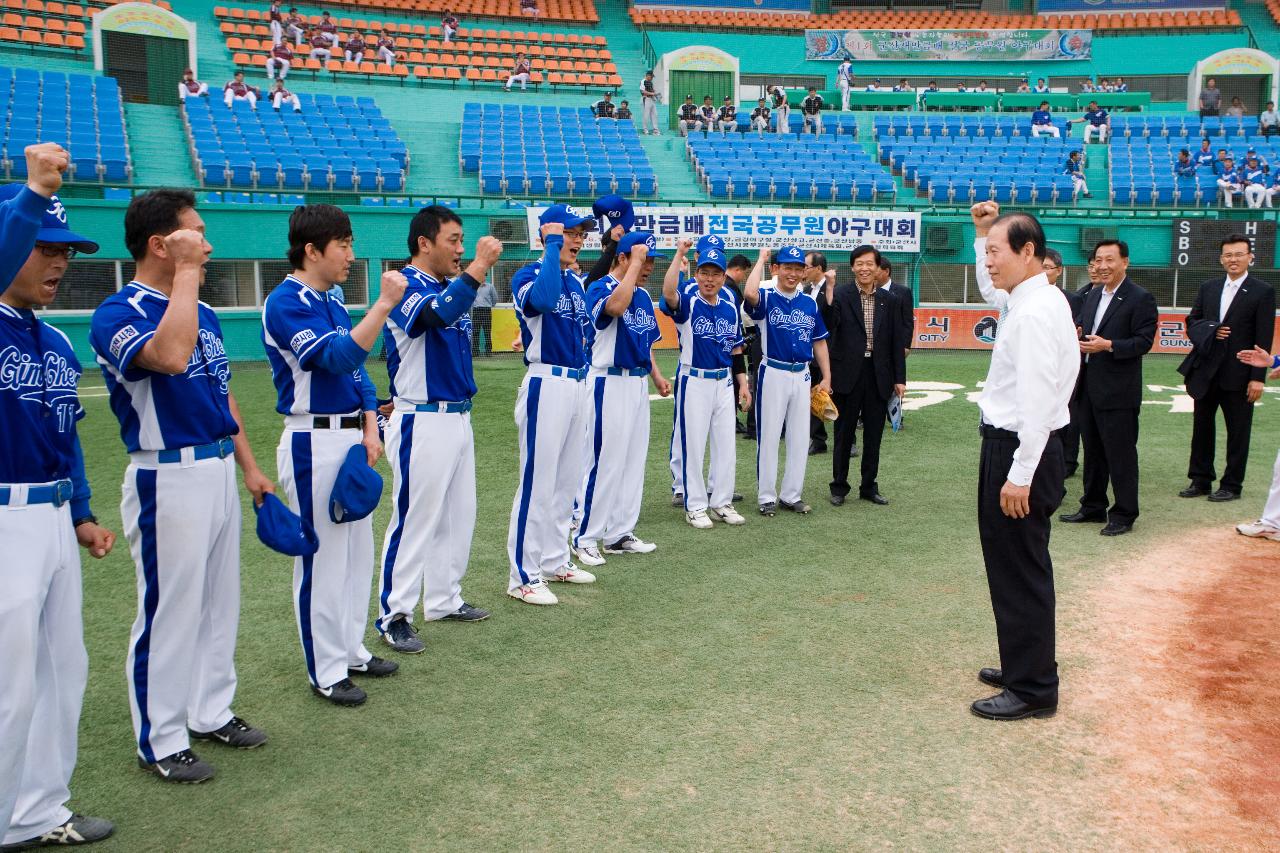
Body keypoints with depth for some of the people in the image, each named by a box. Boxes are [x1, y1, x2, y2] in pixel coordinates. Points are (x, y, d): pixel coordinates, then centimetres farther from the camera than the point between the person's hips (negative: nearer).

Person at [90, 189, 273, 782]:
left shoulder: (203, 313, 12)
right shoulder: (118, 314, -14)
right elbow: (170, 355, -36)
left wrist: (249, 467, 17)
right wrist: (186, 272, -26)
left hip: (219, 472, 8)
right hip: (167, 481, -8)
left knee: (219, 601, 16)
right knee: (168, 610, 1)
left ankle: (211, 712, 32)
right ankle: (160, 742, 15)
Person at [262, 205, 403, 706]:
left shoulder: (331, 303, 13)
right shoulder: (286, 303, -15)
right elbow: (339, 356, -27)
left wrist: (370, 429, 4)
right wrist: (385, 303, -27)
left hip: (351, 438, 9)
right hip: (315, 444, -9)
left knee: (358, 551, 15)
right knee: (323, 557, -1)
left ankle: (351, 650, 29)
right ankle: (326, 672, 10)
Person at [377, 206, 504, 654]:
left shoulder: (450, 286, 13)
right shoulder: (406, 286, -15)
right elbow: (438, 313, -36)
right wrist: (477, 268, -40)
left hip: (458, 417, 9)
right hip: (422, 423, -9)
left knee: (458, 515, 15)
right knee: (415, 519, -4)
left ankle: (443, 600, 28)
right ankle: (394, 616, 5)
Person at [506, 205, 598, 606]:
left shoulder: (577, 282, 14)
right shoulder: (528, 275, -11)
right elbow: (545, 299, -35)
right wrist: (552, 244, -26)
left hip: (577, 384, 9)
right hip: (546, 385, -8)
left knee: (567, 481, 15)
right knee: (538, 482, -6)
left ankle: (554, 561, 27)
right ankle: (523, 576, 1)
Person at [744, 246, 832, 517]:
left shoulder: (810, 303, 9)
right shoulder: (766, 297, -5)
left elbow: (819, 341, 13)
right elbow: (749, 293, -30)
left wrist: (827, 377, 7)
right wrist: (761, 259, -16)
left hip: (802, 375, 5)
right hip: (773, 374, -5)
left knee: (799, 438, 9)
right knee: (769, 437, 2)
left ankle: (792, 495, 20)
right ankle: (767, 497, 10)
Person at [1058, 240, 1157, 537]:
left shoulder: (1140, 298, -9)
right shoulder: (1093, 296, 14)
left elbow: (1144, 341, -15)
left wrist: (1108, 345, -26)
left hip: (1118, 392, -8)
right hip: (1088, 387, 8)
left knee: (1120, 454, 0)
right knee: (1093, 451, 16)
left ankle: (1124, 515, 10)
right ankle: (1093, 507, 28)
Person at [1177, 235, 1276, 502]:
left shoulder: (1262, 292, -6)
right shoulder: (1208, 288, 9)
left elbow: (1263, 339, -9)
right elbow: (1192, 321, 13)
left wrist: (1258, 377, -13)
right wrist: (1209, 332, -9)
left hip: (1238, 376, -5)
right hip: (1205, 372, 5)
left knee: (1238, 432, 6)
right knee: (1201, 428, 12)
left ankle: (1232, 485, 15)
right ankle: (1200, 480, 22)